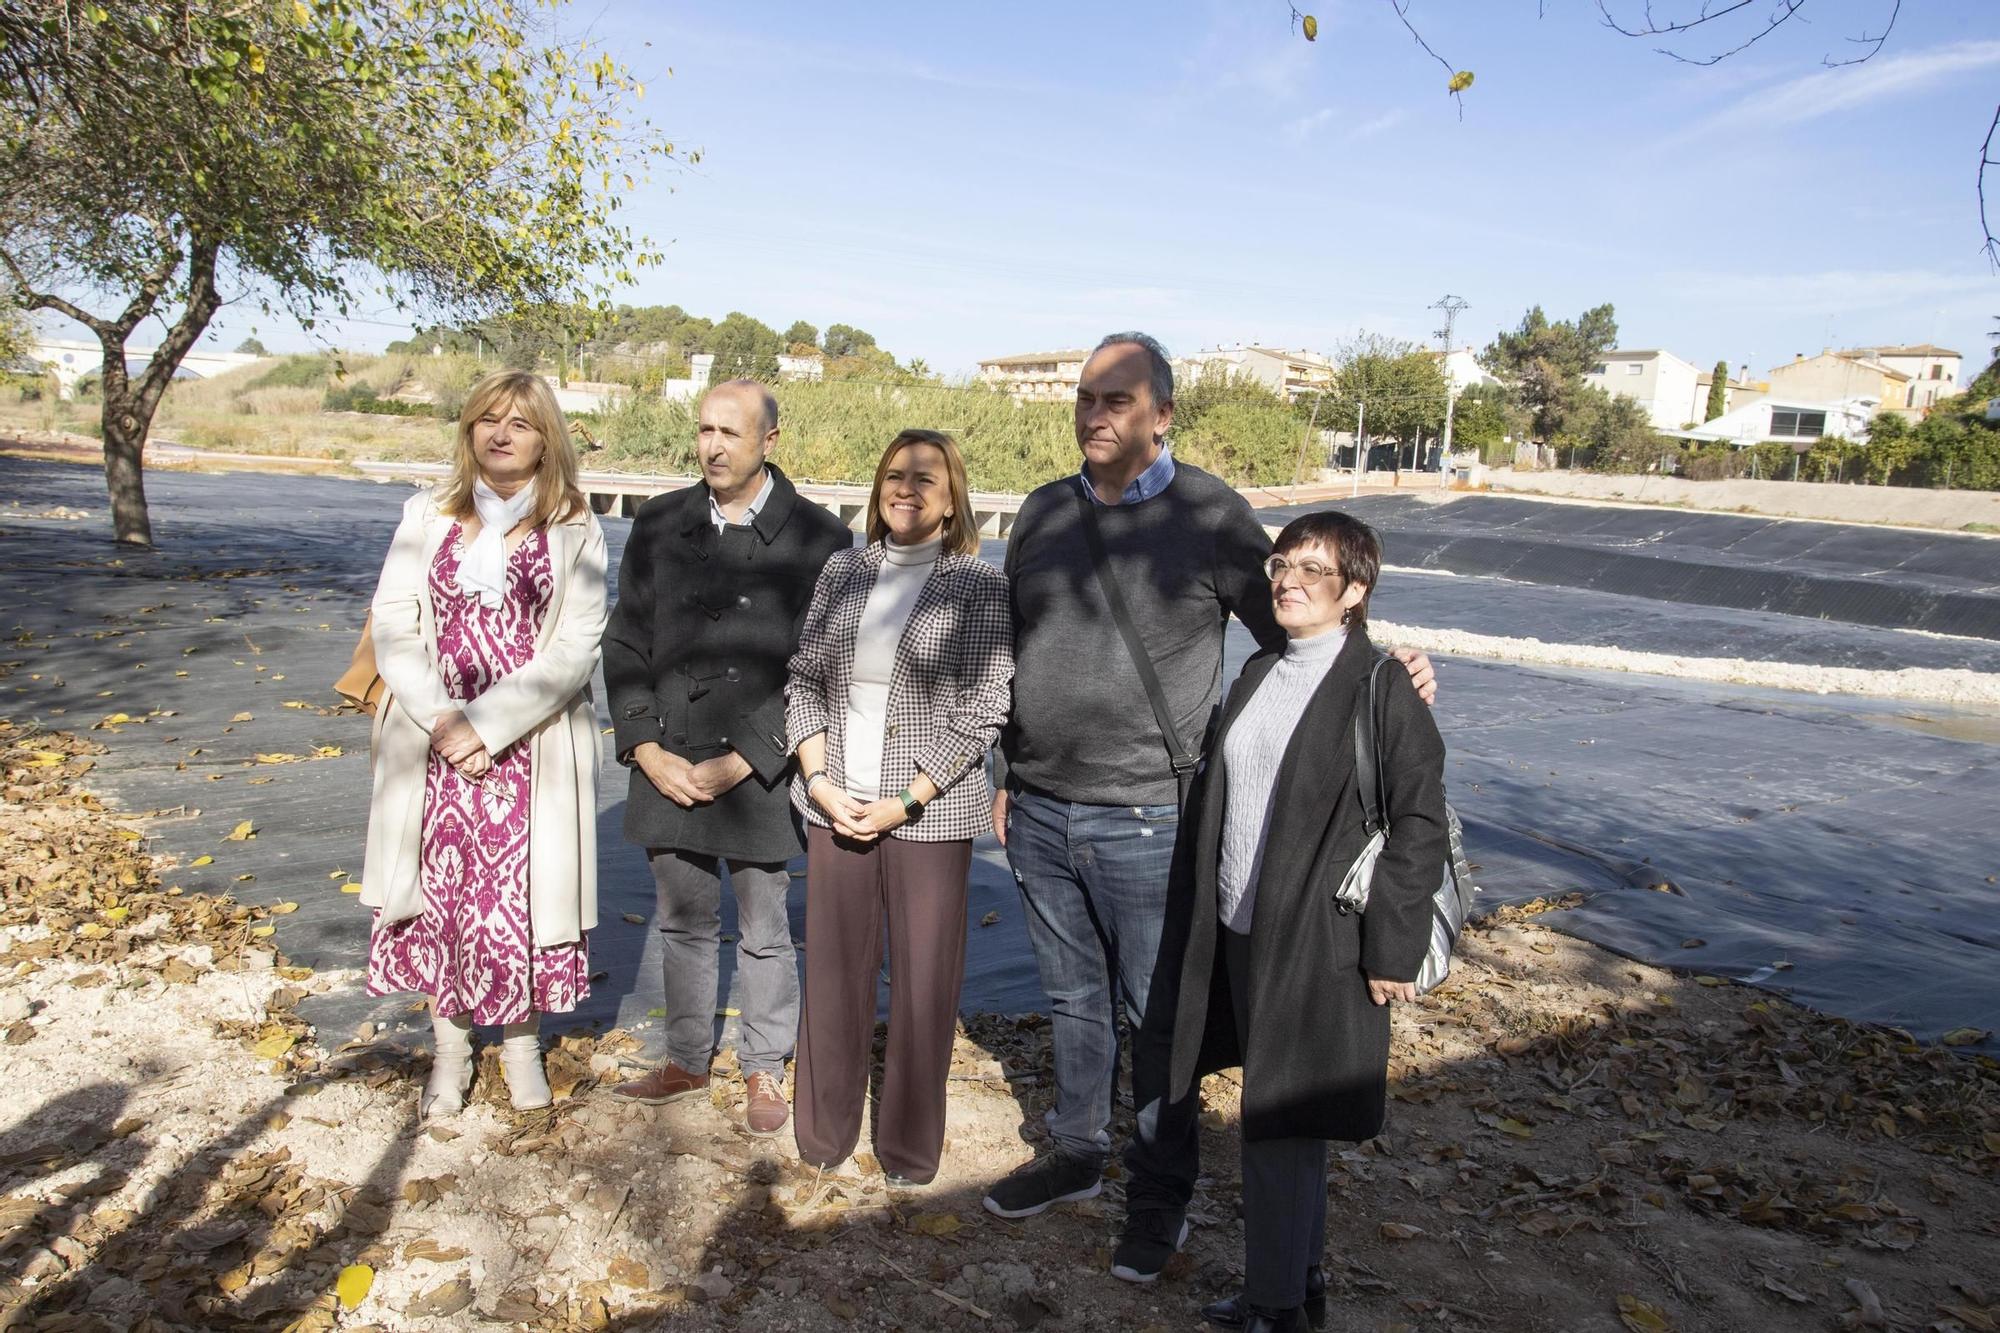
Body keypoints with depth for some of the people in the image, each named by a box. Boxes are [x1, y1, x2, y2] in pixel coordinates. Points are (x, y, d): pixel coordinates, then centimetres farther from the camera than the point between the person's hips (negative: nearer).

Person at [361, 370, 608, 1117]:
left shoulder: (573, 531, -1)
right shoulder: (427, 516, 8)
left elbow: (576, 649, -8)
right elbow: (392, 621, 2)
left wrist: (486, 724, -16)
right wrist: (441, 718, -12)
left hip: (531, 746, -2)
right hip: (433, 740, 3)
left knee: (522, 891, 4)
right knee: (440, 888, 8)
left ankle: (522, 1042, 24)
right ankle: (450, 1049, 25)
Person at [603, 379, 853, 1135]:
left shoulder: (817, 537, -7)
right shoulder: (659, 525, 4)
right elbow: (625, 644, 7)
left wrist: (742, 761, -13)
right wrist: (646, 749, -4)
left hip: (758, 775, -3)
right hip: (668, 769, 4)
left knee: (763, 934, 11)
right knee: (683, 925, 17)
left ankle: (765, 1071, 30)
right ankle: (687, 1063, 36)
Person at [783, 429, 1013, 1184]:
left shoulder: (979, 585, -4)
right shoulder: (842, 572, 8)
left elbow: (980, 711, -9)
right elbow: (805, 679, 9)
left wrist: (905, 802, -12)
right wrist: (819, 780, -4)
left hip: (931, 813, -3)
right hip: (836, 804, 4)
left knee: (924, 982, 5)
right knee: (833, 972, 11)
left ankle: (909, 1146, 23)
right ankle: (823, 1133, 29)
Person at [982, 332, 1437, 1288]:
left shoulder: (1210, 516, -7)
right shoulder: (1042, 514, 8)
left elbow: (1294, 631, -3)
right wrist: (1003, 774, 17)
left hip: (1145, 823, -4)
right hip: (1039, 815, 5)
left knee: (1158, 1014, 9)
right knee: (1073, 1000, 20)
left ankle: (1159, 1194, 29)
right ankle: (1076, 1151, 40)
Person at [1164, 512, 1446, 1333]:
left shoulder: (1380, 688, -11)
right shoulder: (1258, 674, 9)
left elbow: (1420, 824, -12)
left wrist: (1393, 947, -13)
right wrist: (1202, 915, 13)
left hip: (1319, 941, -7)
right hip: (1240, 929, 7)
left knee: (1280, 1127, 3)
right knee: (1284, 1124, 19)